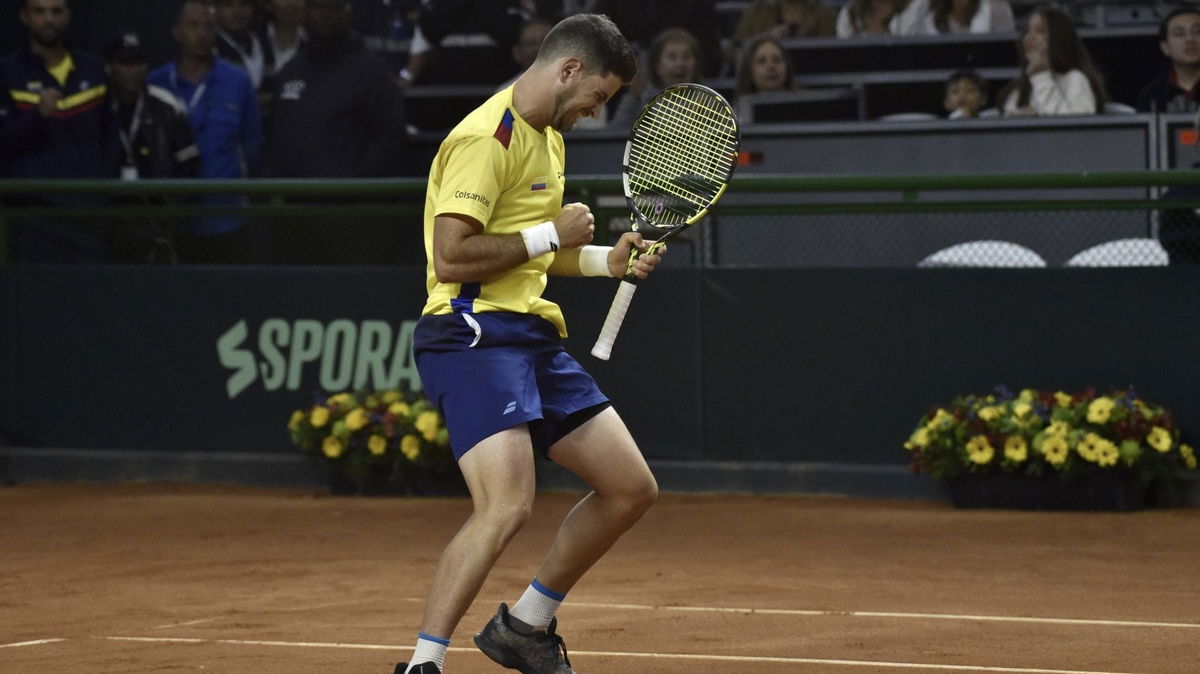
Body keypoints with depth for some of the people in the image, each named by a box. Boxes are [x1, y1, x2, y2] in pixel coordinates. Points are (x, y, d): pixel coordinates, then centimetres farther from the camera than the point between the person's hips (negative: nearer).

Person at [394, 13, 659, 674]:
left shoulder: (549, 137, 19)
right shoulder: (487, 139, -15)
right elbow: (451, 256, -23)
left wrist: (605, 260, 14)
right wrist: (551, 234, -13)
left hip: (533, 335, 10)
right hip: (474, 336, -10)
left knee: (631, 488, 11)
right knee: (506, 506, -27)